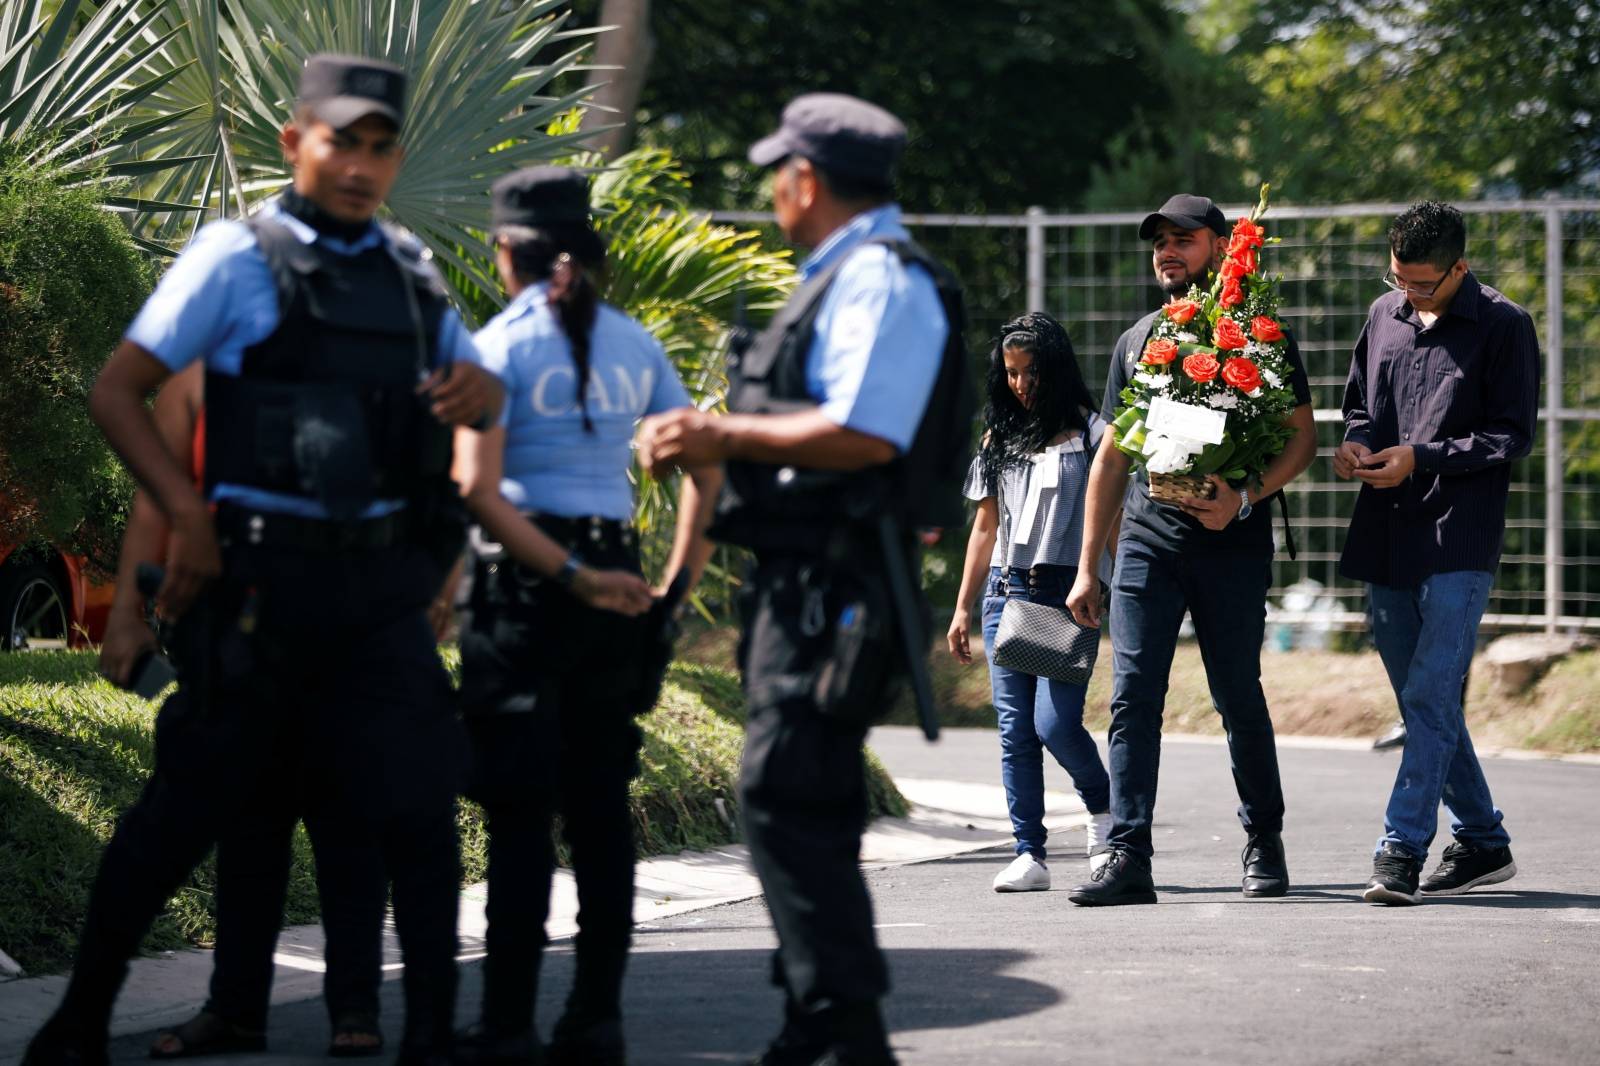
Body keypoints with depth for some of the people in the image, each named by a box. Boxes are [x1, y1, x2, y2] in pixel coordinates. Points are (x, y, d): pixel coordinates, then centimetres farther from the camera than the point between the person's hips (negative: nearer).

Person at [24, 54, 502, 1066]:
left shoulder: (409, 272, 12)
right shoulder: (238, 257, -3)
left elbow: (478, 388, 25)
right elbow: (117, 392, -5)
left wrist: (477, 388, -1)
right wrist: (189, 514, -16)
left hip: (380, 583, 5)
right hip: (265, 575, -4)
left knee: (418, 803, 0)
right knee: (190, 805, 1)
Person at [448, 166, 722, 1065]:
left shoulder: (501, 344, -6)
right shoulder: (634, 344, 9)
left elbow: (479, 488, -17)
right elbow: (707, 472, 9)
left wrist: (571, 577, -16)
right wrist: (677, 585, 8)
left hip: (524, 586, -5)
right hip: (615, 595, 5)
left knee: (520, 812, -3)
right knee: (601, 807, 9)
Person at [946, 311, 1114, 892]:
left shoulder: (1089, 433, 2)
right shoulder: (1000, 437, 16)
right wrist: (963, 608, 16)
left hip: (1069, 593, -5)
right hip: (1005, 591, 5)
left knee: (1054, 723, -14)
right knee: (1015, 731, 0)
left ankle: (1102, 805, 15)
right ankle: (1029, 855, 2)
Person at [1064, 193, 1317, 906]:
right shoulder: (1136, 342, 17)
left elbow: (1302, 439, 0)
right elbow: (1110, 458, 18)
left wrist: (1246, 497, -18)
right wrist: (1086, 568, 14)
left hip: (1233, 546, -3)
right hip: (1147, 541, 3)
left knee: (1239, 700, 3)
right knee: (1132, 699, -7)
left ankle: (1264, 844, 20)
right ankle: (1128, 859, -11)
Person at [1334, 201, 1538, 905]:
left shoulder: (1503, 326, -4)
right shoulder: (1385, 317, 12)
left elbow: (1514, 436, -6)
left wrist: (1420, 459, -15)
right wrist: (1355, 444, 1)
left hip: (1460, 537, -6)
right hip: (1386, 537, 7)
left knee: (1431, 695, -14)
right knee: (1421, 699, 11)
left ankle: (1401, 850, -16)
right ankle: (1482, 841, 21)